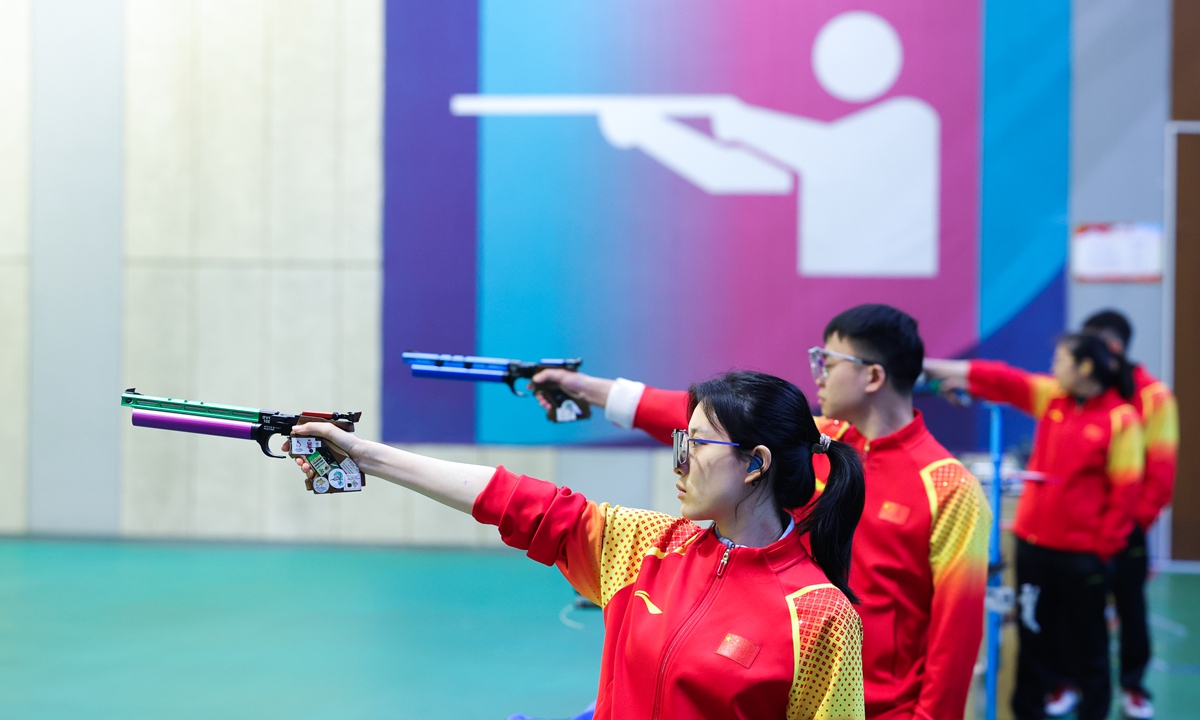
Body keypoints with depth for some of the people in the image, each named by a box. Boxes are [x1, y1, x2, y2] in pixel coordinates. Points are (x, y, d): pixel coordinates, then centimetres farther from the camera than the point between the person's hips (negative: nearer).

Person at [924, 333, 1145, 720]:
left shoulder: (1120, 419, -11)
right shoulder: (1049, 395, 4)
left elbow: (1124, 490, -11)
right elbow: (999, 379, 4)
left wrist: (1104, 546, -12)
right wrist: (932, 366, 2)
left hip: (1082, 548, -5)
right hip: (1033, 539, 5)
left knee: (1087, 637, 7)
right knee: (1033, 630, 12)